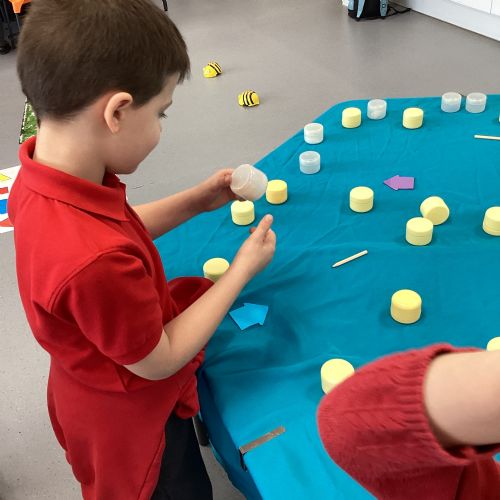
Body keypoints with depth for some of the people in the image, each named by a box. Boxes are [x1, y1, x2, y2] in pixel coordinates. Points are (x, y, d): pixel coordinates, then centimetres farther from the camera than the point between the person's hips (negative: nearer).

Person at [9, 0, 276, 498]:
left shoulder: (37, 179, -17)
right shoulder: (95, 263, -45)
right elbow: (158, 360, -26)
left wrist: (196, 200, -2)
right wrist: (242, 270, -19)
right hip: (131, 423, -7)